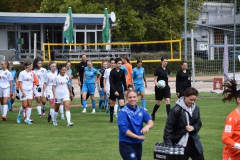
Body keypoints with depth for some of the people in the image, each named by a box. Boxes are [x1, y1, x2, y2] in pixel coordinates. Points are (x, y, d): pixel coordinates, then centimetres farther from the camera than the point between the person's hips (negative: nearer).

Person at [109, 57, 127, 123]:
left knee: (122, 103, -11)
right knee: (112, 104, 8)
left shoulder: (122, 71, 1)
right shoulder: (112, 71, -11)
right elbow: (111, 82, -14)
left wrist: (125, 89, 8)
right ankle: (111, 117, 22)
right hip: (113, 89, -2)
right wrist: (114, 91, -21)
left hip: (120, 89, 2)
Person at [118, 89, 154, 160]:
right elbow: (124, 130, -18)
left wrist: (147, 126, -29)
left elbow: (150, 121, -6)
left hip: (138, 144, 6)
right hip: (126, 144, -6)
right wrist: (137, 136, -18)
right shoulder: (123, 112, -11)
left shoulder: (141, 110, 6)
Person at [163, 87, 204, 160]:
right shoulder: (176, 110, -18)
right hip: (180, 144, -6)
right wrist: (169, 145, -21)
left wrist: (193, 128, -11)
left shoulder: (196, 109, 1)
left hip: (193, 142, 6)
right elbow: (168, 128, -16)